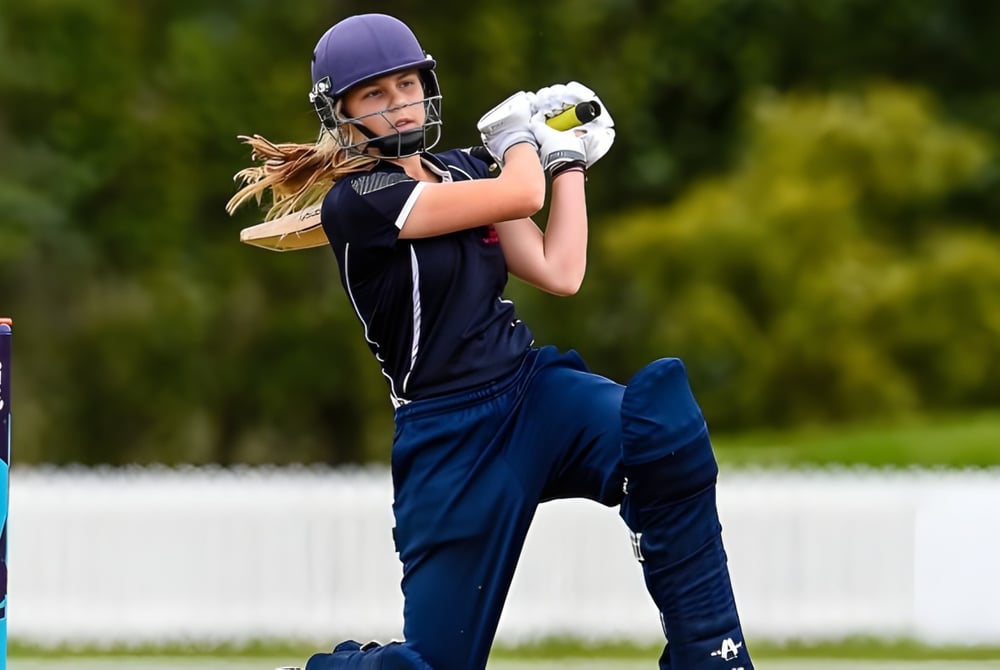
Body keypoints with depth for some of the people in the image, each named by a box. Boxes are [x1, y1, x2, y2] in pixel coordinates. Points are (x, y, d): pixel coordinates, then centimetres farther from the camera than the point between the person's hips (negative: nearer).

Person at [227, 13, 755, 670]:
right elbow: (521, 196, -17)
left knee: (663, 424, -28)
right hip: (450, 436, -5)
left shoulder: (460, 172, 11)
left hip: (535, 389, 6)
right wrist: (520, 131, 5)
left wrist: (568, 158, 10)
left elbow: (559, 272, 7)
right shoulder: (354, 201, -13)